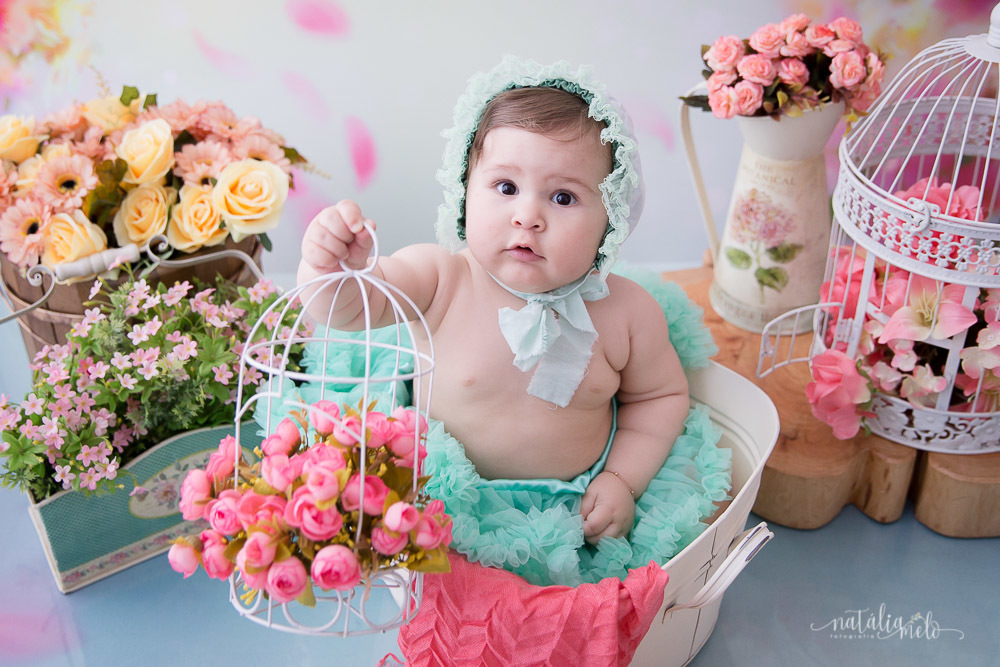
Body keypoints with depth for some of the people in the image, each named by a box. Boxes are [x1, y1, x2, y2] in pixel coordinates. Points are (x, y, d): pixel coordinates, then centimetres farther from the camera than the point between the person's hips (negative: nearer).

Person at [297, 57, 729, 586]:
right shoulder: (438, 279, -17)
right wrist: (332, 269, -48)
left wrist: (623, 479, -5)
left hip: (575, 506, 2)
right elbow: (352, 307, -25)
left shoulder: (627, 311, -11)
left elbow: (661, 396, 5)